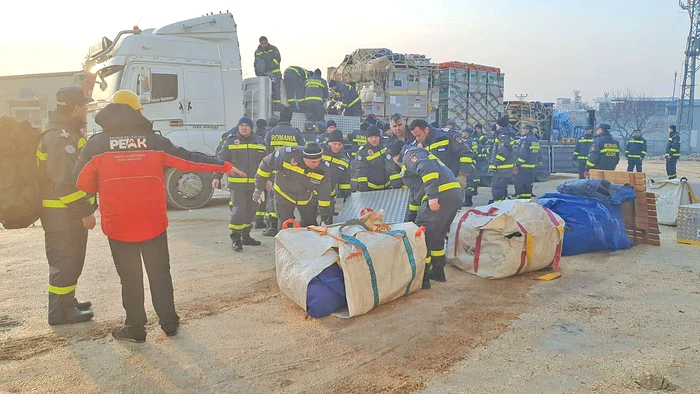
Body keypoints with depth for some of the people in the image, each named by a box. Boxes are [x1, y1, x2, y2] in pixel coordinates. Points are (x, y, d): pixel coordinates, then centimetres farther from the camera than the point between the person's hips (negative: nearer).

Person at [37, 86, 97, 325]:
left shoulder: (65, 133, 16)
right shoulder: (61, 136, -19)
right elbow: (66, 180, -26)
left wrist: (84, 208, 24)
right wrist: (84, 212, -23)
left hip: (67, 214, 11)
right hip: (65, 215, -11)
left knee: (69, 261, 20)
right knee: (66, 263, -1)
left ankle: (67, 302, 33)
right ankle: (61, 312, 9)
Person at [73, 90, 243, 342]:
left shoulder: (96, 144, -4)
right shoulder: (155, 141, -2)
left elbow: (82, 182, 0)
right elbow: (189, 160, 1)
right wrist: (225, 167, 10)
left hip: (118, 226, -1)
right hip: (153, 224, 1)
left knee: (130, 278, 11)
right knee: (160, 274, 14)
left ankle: (135, 328, 19)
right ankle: (169, 323, 22)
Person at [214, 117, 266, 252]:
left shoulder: (259, 142, 10)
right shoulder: (230, 142, 1)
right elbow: (221, 160, 0)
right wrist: (217, 177, -9)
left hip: (254, 184, 4)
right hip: (237, 184, -4)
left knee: (249, 210, 12)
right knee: (238, 209, -10)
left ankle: (245, 236, 25)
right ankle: (235, 238, -1)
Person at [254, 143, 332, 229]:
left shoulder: (322, 168, -27)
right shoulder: (286, 155, -35)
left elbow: (324, 195, -15)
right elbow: (265, 165, -17)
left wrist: (325, 218, -12)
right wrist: (258, 189, -7)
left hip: (307, 198, 2)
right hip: (283, 195, -2)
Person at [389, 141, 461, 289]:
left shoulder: (410, 154, 3)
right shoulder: (417, 154, 33)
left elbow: (427, 168, -20)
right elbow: (416, 193, 40)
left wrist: (432, 196, -26)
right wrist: (412, 218, 46)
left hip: (441, 195, -10)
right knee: (437, 236, 23)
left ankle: (422, 278, 0)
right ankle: (438, 271, 33)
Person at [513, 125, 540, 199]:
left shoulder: (526, 140, -16)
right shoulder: (536, 140, 13)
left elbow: (522, 155, -21)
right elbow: (537, 154, 18)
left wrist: (517, 165, -19)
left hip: (523, 167, -9)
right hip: (532, 167, 9)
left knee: (519, 184, -4)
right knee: (528, 184, 16)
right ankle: (528, 197, 21)